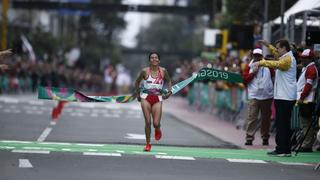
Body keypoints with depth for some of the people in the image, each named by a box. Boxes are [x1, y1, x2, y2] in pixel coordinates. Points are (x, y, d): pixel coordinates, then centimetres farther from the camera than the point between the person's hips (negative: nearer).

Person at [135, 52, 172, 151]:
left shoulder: (163, 71, 0)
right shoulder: (145, 71, -2)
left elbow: (169, 81, 17)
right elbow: (137, 81, 13)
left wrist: (169, 91, 4)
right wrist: (137, 94, 12)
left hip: (158, 98, 1)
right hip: (146, 98, -1)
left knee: (156, 123, -8)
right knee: (147, 122, -6)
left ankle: (157, 130, 31)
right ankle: (148, 144, 8)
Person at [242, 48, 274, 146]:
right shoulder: (249, 66, 8)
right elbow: (245, 79, -1)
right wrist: (253, 73, -9)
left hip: (267, 96, 1)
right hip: (254, 96, -1)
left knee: (266, 118, 9)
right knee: (251, 118, -8)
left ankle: (265, 138, 20)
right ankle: (249, 138, -6)